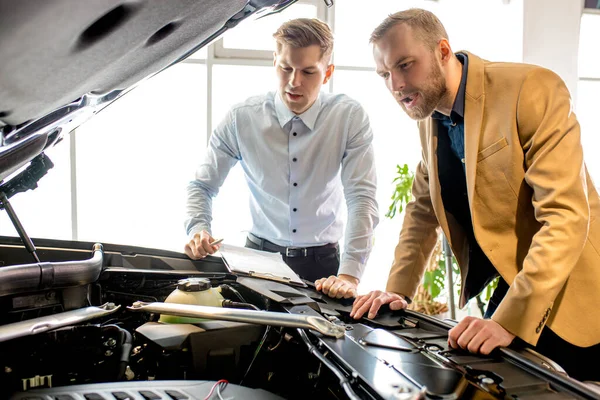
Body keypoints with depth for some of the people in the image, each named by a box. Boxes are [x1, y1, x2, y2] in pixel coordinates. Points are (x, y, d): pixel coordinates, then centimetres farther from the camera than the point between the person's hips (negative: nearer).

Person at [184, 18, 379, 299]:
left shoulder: (350, 118, -10)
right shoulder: (242, 118, -8)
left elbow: (362, 198, -15)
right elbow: (201, 185, 2)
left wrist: (349, 275, -25)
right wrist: (197, 229, -19)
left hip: (322, 259, 0)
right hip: (260, 253, 0)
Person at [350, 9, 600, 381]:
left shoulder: (533, 89, -20)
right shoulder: (431, 119, 2)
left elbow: (565, 215, -26)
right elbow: (422, 210, 11)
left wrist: (509, 321, -31)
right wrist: (397, 291, -1)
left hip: (570, 301, -6)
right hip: (507, 290, 6)